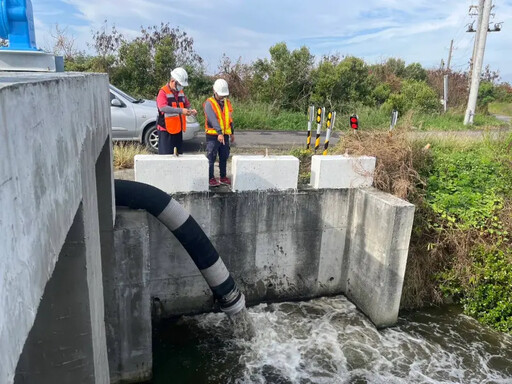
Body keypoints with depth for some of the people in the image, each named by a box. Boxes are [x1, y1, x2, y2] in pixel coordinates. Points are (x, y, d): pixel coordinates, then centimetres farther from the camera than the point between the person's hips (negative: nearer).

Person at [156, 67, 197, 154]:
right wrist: (180, 110, -36)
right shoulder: (163, 92, -12)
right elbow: (162, 107, -29)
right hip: (166, 130, -7)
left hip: (178, 130, 8)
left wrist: (191, 111, -4)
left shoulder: (181, 92, 12)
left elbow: (187, 105, 21)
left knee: (179, 154, 13)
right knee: (166, 155, -6)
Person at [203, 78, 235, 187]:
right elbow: (213, 119, -24)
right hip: (213, 135, -6)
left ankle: (223, 177, 23)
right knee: (211, 158, -1)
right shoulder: (209, 103, -10)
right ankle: (211, 178, 7)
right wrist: (219, 133, -34)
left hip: (225, 135, 6)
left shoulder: (227, 102, 11)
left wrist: (232, 132, 20)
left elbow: (230, 118, 19)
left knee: (224, 157, 12)